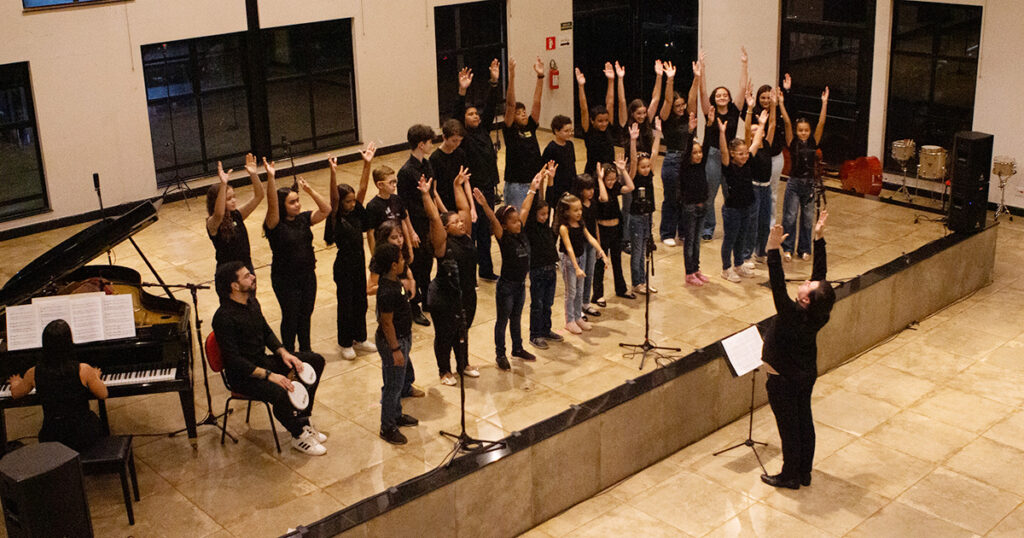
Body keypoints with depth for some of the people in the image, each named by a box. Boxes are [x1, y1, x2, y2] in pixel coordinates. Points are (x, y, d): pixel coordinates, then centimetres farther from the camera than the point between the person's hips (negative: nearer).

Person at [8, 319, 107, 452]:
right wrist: (95, 377, 15)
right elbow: (103, 395, -5)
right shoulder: (83, 370, -20)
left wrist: (16, 382, 34)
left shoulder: (34, 373, -11)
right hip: (83, 437, -2)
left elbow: (15, 394, 10)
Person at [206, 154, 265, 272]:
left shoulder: (236, 215, 1)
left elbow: (259, 196, -2)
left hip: (247, 268, 6)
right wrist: (223, 184, -47)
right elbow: (219, 214, -40)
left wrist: (253, 174, -17)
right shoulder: (212, 223, -15)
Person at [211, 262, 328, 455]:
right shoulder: (224, 317, -24)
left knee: (316, 360, 5)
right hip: (242, 375, -9)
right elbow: (233, 360, -27)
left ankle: (302, 420, 8)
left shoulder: (251, 302, 4)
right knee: (280, 393, -36)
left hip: (263, 361, 10)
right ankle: (298, 436, -9)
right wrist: (269, 375, -31)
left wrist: (283, 353, -3)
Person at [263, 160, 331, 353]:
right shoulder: (275, 225, -16)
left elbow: (326, 209, -7)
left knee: (306, 314, 18)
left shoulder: (304, 219, 0)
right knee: (290, 317, 8)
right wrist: (270, 178, -43)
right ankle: (289, 355, 24)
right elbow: (272, 204, -33)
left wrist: (309, 190, -14)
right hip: (285, 280, -5)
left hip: (308, 275, 5)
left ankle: (305, 349, 36)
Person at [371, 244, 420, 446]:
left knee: (398, 382, 25)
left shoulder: (394, 282, 1)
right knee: (393, 385, 4)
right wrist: (395, 349, -21)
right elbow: (386, 322, -25)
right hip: (392, 341, -10)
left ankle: (396, 415, 43)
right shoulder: (387, 291, -29)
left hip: (403, 337, 10)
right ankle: (387, 428, 17)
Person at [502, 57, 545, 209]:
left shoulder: (530, 127, 6)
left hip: (534, 183, 6)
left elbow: (536, 102, 0)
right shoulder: (510, 131, -7)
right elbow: (510, 104, -17)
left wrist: (540, 76, -8)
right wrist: (511, 77, -26)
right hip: (516, 185, -6)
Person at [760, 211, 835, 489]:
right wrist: (819, 239, -10)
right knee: (804, 422, 20)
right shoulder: (818, 314, -17)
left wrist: (773, 250, -47)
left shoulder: (792, 317, -35)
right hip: (806, 375, 7)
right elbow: (820, 271, -10)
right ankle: (804, 472, 35)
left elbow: (778, 288, -43)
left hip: (784, 380, -7)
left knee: (789, 428, 9)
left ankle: (790, 476, 26)